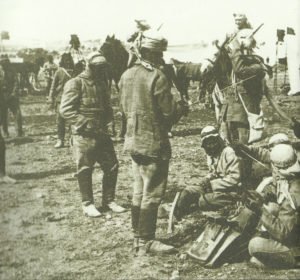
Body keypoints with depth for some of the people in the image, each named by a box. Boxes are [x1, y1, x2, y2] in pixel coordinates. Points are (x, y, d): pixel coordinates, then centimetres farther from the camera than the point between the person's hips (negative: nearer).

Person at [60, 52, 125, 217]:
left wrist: (106, 121, 2)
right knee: (85, 170, 2)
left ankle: (108, 200, 24)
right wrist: (87, 124, -20)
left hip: (102, 133, 7)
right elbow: (65, 110, -16)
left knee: (112, 166, 9)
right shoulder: (76, 84, -10)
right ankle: (87, 204, 17)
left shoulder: (102, 83, 13)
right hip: (84, 135, -7)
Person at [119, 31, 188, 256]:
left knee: (139, 192, 16)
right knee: (153, 194, 0)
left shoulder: (127, 75, 6)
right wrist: (183, 107, 3)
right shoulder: (157, 77, -18)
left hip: (133, 140, 8)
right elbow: (170, 112, -16)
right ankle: (146, 243, 5)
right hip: (154, 142, -8)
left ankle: (138, 238, 25)